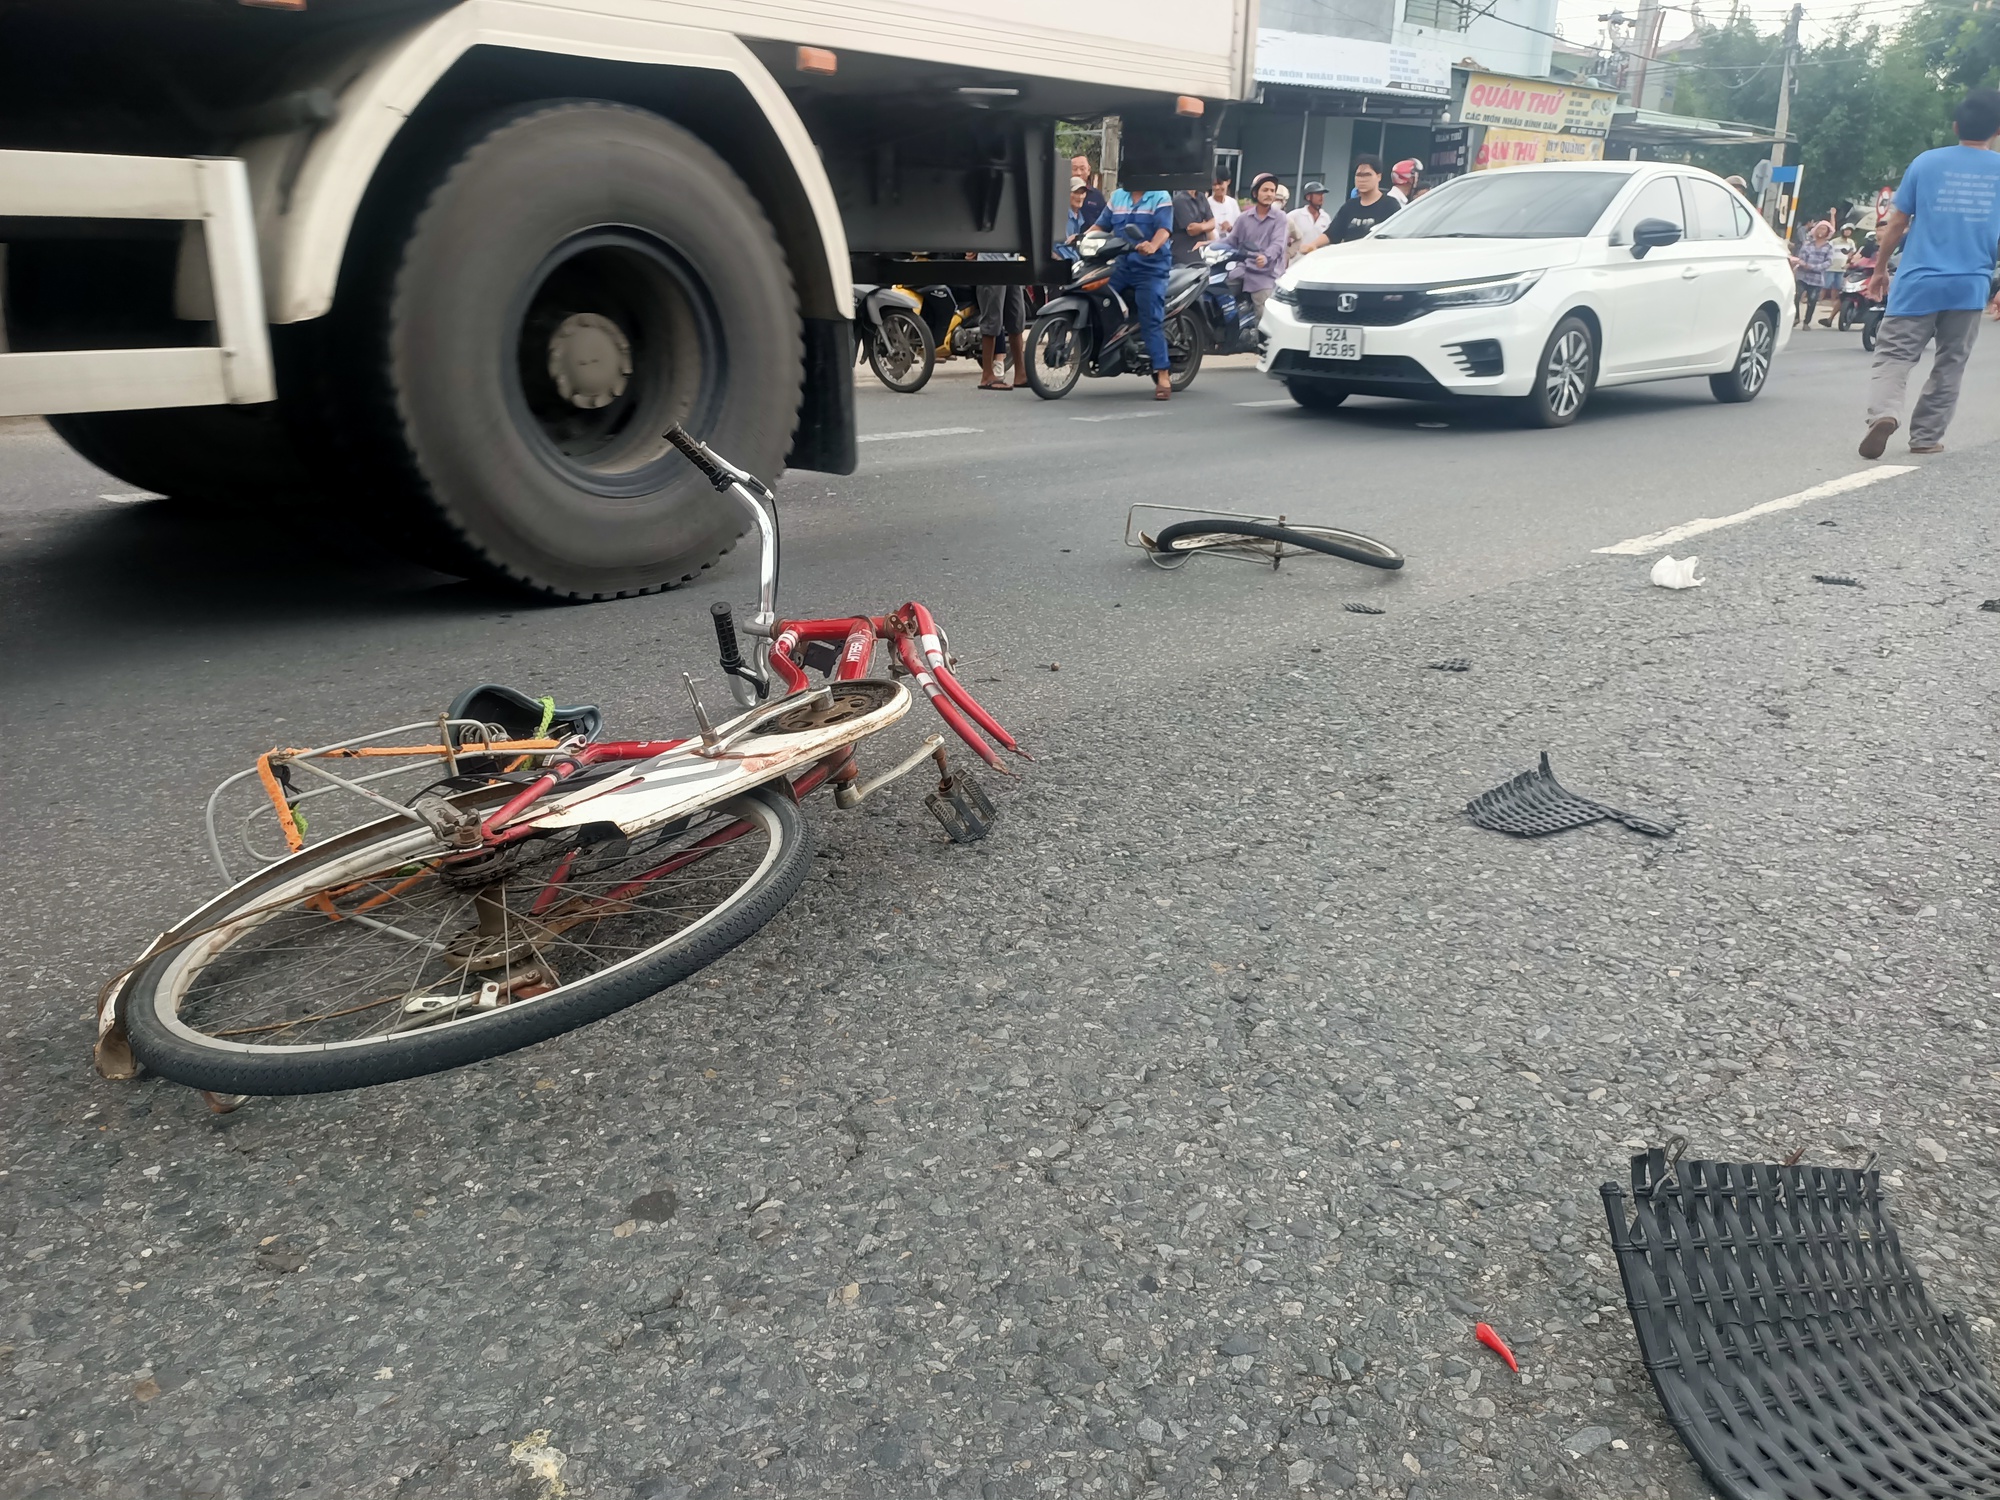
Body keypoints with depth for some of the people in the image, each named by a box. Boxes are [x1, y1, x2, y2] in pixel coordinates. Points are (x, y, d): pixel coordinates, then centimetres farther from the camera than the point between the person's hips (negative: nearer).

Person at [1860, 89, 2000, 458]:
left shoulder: (1926, 162, 1)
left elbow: (1897, 223, 3)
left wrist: (1880, 268, 15)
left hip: (1918, 282, -1)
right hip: (1970, 287, 1)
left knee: (1893, 355, -2)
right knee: (1949, 366, 11)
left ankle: (1883, 413, -29)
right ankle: (1926, 437, 12)